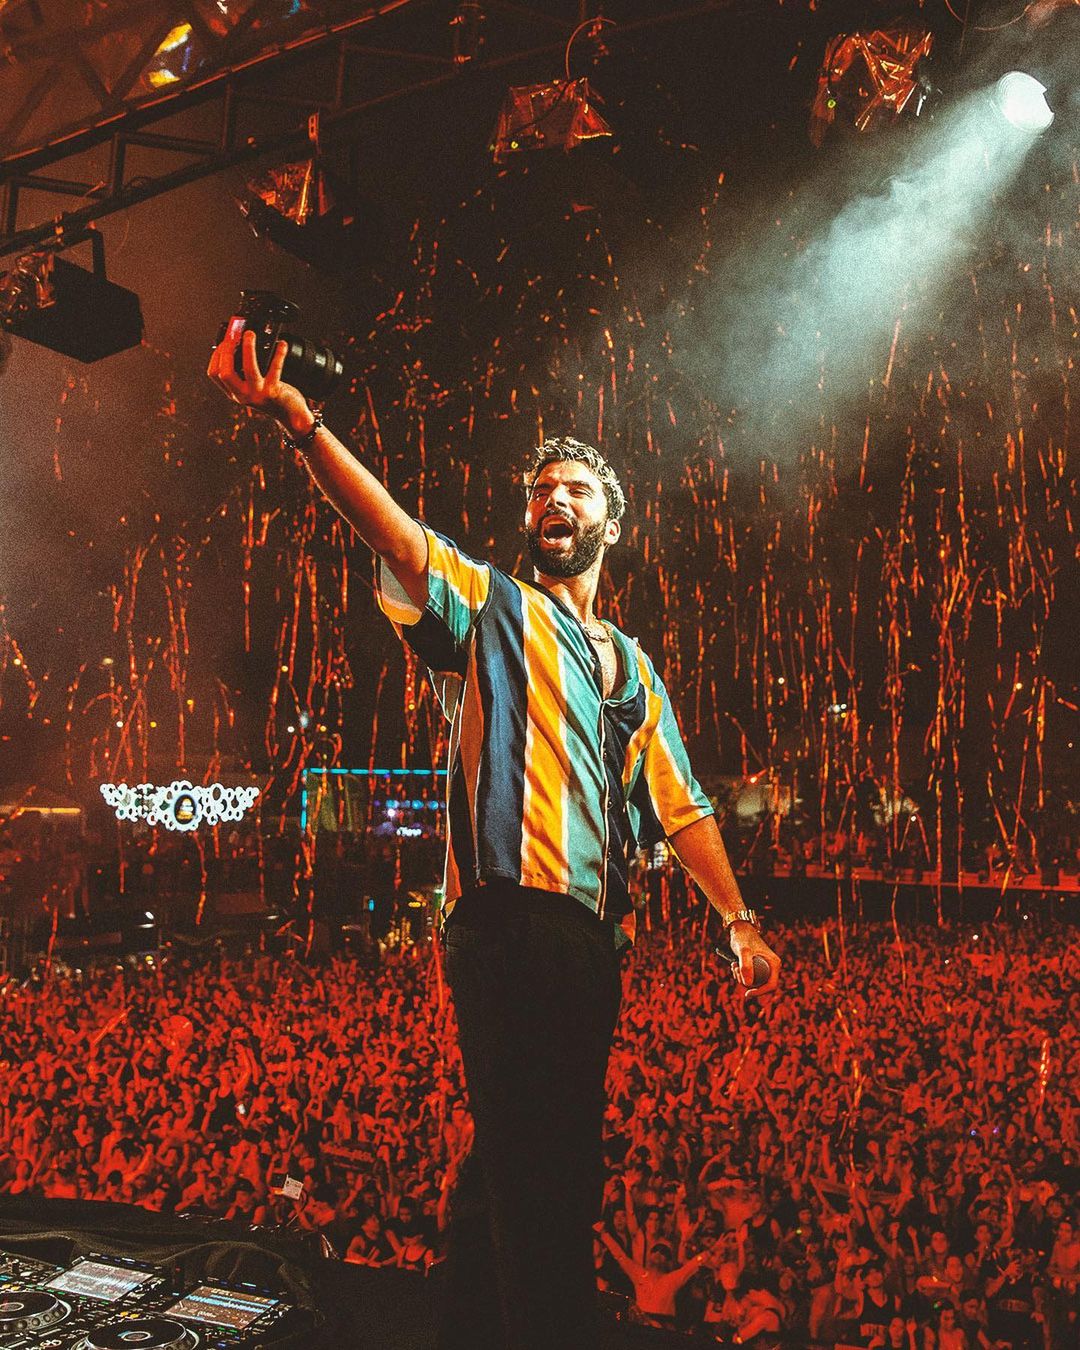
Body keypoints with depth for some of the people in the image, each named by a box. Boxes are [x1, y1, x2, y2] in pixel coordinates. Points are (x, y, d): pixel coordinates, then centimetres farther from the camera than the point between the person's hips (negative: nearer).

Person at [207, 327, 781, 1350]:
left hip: (592, 937, 7)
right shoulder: (489, 605, 5)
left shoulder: (633, 668, 22)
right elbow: (401, 542, -14)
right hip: (508, 921, -7)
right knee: (537, 1160, -7)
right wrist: (299, 423, -28)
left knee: (521, 1152, 17)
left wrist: (738, 920, 10)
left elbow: (681, 805, 19)